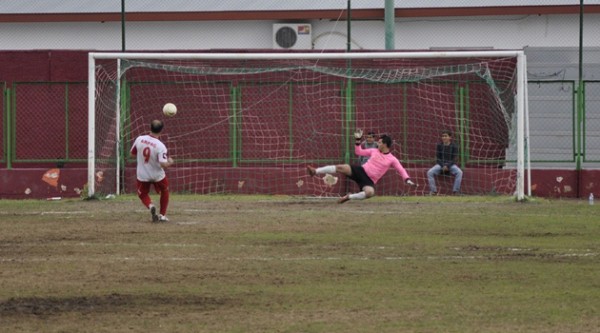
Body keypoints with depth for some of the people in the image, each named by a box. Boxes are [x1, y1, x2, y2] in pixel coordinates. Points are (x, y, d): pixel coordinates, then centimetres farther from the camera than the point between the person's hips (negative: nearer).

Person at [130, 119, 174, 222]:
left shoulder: (139, 139, -13)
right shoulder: (160, 146, -24)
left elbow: (132, 153, 2)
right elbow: (163, 164, -28)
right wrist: (170, 162, -7)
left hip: (142, 175, 2)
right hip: (157, 175, -2)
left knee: (142, 194, 22)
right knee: (164, 191, 27)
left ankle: (150, 205, -11)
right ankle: (162, 215, 27)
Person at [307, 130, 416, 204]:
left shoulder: (392, 159, -1)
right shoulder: (374, 151, 11)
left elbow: (401, 170, -1)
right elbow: (359, 152, 19)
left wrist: (408, 180, -16)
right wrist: (358, 140, 10)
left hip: (369, 181, -3)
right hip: (361, 171, 3)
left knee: (370, 192, -39)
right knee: (341, 167, -21)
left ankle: (349, 197, -19)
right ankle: (315, 171, -20)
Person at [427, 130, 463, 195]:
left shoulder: (454, 146, -3)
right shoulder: (439, 145, 1)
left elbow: (455, 159, -6)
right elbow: (437, 158, 0)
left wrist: (447, 166, -20)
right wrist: (443, 166, -15)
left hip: (451, 165, -1)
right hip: (440, 164, 1)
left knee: (459, 172, -31)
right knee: (430, 172, -25)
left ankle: (456, 191, -27)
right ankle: (433, 191, -21)